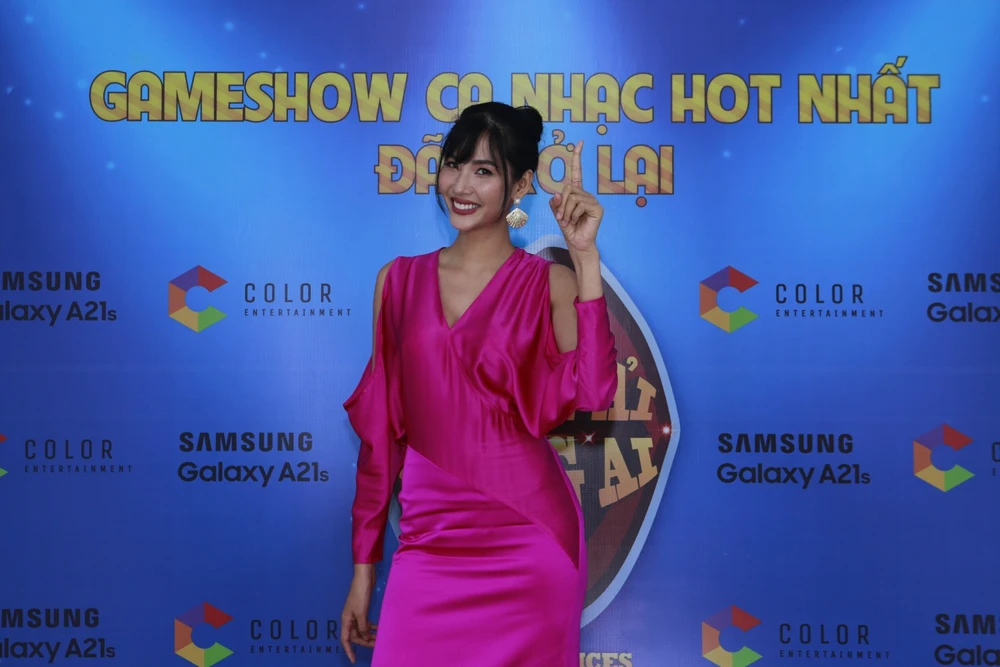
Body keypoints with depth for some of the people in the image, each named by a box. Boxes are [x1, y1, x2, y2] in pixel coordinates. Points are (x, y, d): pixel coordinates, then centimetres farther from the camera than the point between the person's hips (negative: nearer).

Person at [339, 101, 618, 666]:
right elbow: (381, 429, 8)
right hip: (429, 542, 2)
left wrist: (585, 256, -21)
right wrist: (364, 565, 9)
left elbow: (593, 393, -19)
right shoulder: (400, 281, 6)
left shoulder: (550, 284, -1)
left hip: (528, 539, -2)